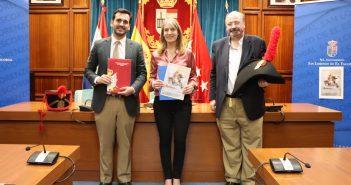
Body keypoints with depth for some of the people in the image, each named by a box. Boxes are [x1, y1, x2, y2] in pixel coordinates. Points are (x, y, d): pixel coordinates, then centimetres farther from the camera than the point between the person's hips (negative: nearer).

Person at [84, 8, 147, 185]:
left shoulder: (136, 47, 5)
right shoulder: (99, 45, 6)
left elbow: (142, 73, 5)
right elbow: (88, 69, 10)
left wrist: (133, 88, -13)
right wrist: (97, 79, -12)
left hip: (127, 101, 0)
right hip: (104, 101, 0)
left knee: (125, 144, 10)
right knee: (105, 144, 10)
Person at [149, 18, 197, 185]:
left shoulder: (188, 54, 2)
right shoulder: (156, 55, 5)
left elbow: (194, 76, 6)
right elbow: (151, 76, 9)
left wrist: (192, 86, -14)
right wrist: (153, 83, -13)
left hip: (182, 102, -1)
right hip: (161, 102, 1)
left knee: (180, 140, 4)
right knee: (164, 140, 8)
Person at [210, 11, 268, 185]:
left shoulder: (257, 43, 2)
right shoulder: (218, 45, 10)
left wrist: (263, 80, -15)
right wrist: (213, 97, 8)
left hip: (250, 104, -2)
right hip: (225, 105, 3)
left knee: (251, 147, 5)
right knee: (230, 146, 12)